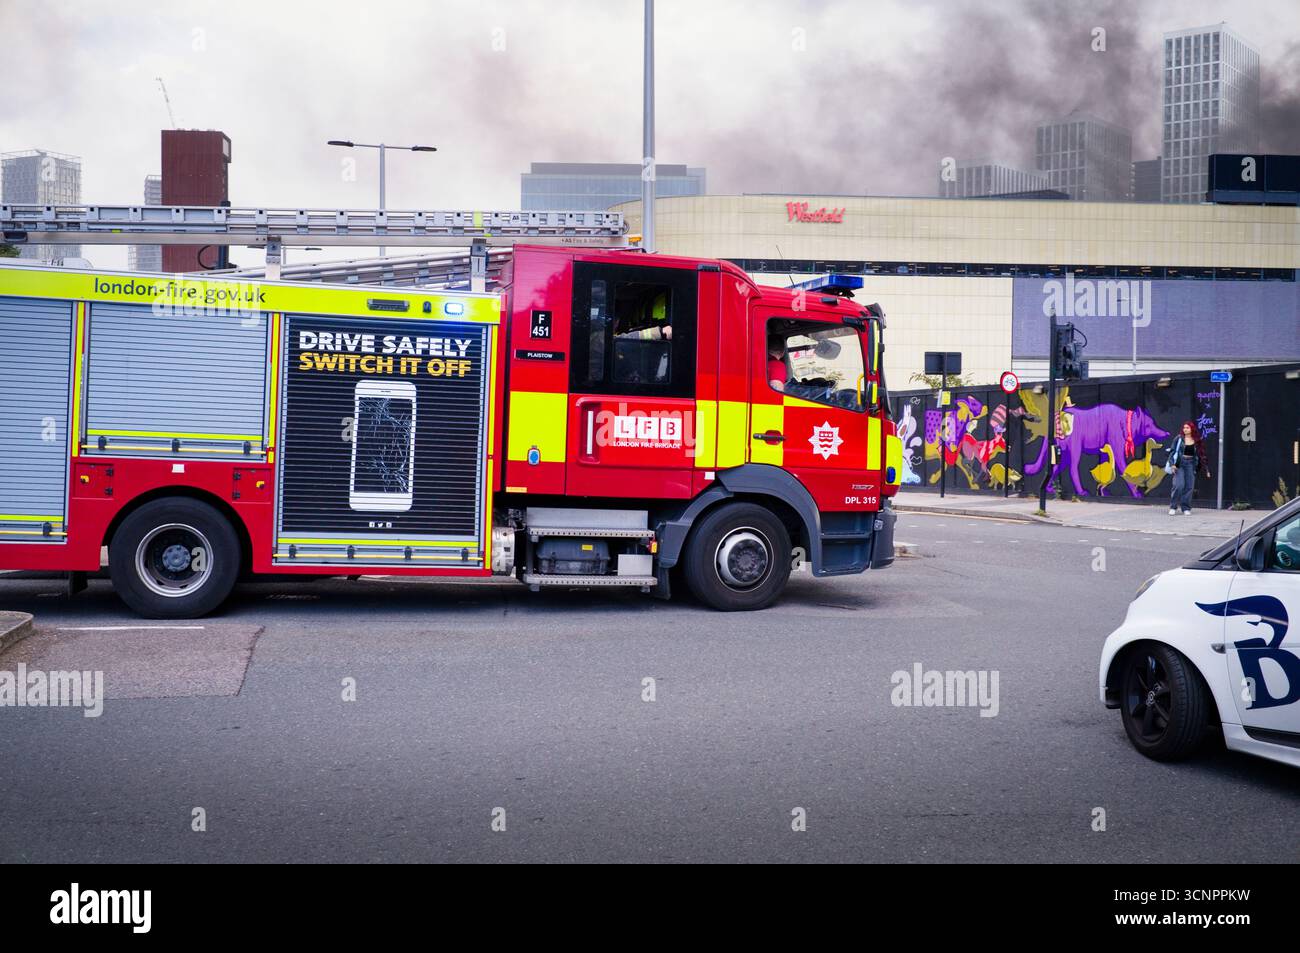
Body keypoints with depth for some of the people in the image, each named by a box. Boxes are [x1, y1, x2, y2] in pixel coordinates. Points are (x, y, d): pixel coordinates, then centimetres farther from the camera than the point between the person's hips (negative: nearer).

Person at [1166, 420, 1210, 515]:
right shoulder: (1179, 439, 2)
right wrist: (1173, 463, -10)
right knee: (1179, 485, -14)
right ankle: (1173, 507, -4)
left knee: (1189, 486, -1)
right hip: (1180, 464, -3)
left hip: (1191, 464, 3)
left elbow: (1201, 455, 12)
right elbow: (1172, 451, 2)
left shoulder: (1197, 441, 8)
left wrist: (1206, 469, 12)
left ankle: (1186, 508, 6)